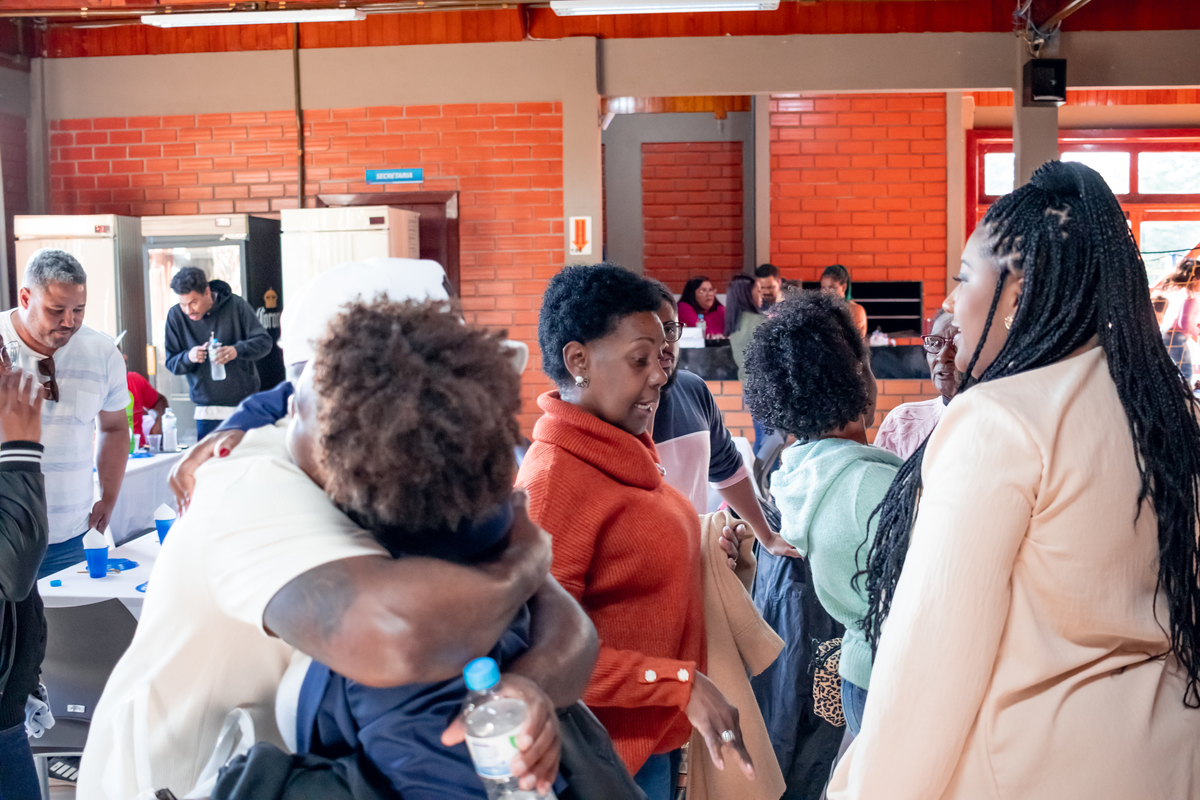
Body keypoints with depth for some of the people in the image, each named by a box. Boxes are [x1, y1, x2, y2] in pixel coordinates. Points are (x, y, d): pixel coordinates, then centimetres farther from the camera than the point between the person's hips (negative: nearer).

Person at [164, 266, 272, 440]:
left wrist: (237, 350, -27)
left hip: (244, 403, -1)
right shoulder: (175, 315, -2)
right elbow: (171, 363, 3)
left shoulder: (235, 305, -7)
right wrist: (188, 357, -21)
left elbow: (264, 341, -7)